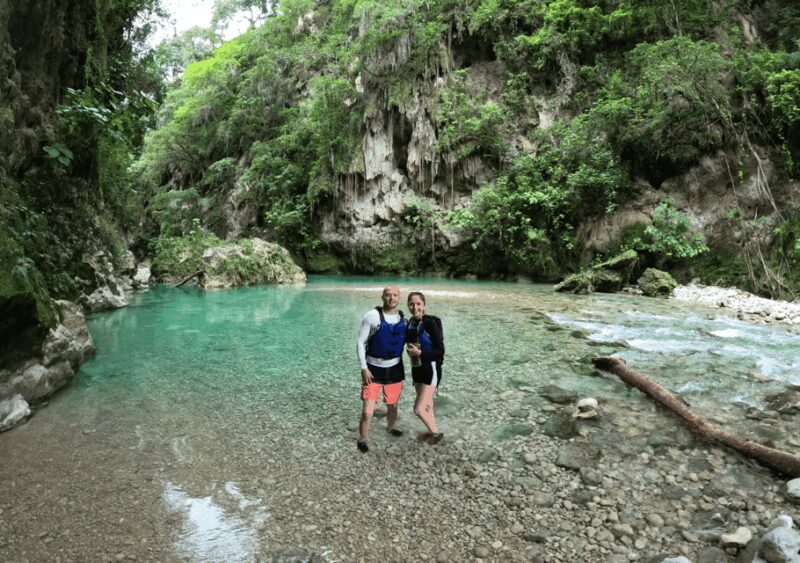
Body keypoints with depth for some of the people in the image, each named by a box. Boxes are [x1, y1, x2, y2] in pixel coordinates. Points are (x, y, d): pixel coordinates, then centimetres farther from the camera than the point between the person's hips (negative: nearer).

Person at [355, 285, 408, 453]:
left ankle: (390, 427, 51)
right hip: (373, 370, -4)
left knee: (393, 406, 21)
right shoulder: (372, 316, -15)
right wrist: (363, 368, -15)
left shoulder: (403, 318, -1)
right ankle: (362, 440, 18)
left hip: (395, 370, 4)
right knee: (367, 412, -8)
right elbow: (360, 341, -10)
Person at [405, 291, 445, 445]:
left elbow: (440, 351, -19)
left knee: (418, 409, -7)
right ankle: (431, 431, 40)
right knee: (426, 405, 20)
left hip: (431, 370, -7)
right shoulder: (410, 323, 1)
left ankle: (436, 433, 16)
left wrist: (419, 353, -24)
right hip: (416, 369, 7)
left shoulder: (430, 323, -19)